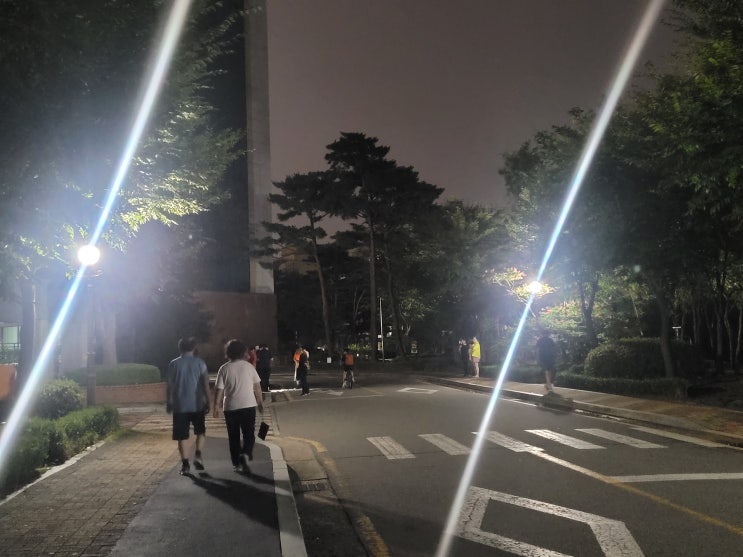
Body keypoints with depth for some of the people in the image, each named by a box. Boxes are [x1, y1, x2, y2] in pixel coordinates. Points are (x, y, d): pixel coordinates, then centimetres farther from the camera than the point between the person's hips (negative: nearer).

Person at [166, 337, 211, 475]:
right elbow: (206, 385, -5)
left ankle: (185, 463, 6)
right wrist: (208, 402, 2)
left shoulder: (173, 364, 0)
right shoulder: (199, 363, -2)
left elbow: (168, 386, 1)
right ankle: (197, 456, -2)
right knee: (200, 432, 16)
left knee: (181, 436, 8)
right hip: (197, 404, 0)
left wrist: (168, 403, 11)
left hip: (179, 406, 0)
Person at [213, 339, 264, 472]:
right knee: (249, 434, 9)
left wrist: (216, 406, 3)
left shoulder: (224, 369, -4)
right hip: (248, 406, 0)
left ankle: (236, 464, 16)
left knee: (233, 436, 12)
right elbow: (257, 387, 2)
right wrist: (260, 403, 12)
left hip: (230, 407, 0)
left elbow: (219, 389, -6)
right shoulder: (248, 366, -1)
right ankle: (245, 454, -16)